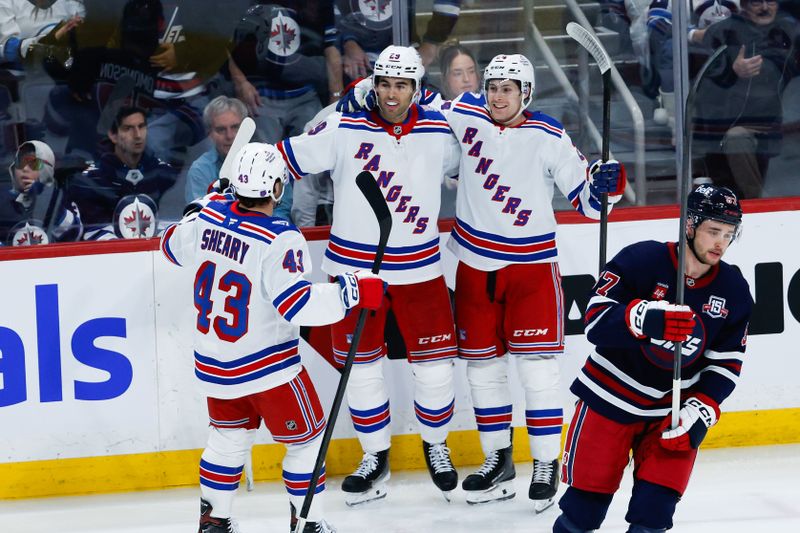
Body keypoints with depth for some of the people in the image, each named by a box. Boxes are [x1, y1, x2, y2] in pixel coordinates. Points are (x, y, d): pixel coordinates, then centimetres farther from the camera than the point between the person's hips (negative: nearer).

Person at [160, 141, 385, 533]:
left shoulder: (208, 218, -6)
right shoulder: (278, 240, -25)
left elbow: (173, 246, 16)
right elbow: (299, 305, -32)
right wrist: (352, 291, -28)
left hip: (213, 364, 6)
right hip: (268, 367, -6)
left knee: (229, 435, 24)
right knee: (306, 438, 11)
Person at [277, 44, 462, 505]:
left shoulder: (439, 133, -3)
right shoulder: (344, 130, -10)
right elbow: (284, 160, -5)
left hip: (419, 268, 1)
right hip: (354, 267, -1)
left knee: (435, 363, 3)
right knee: (361, 365, 6)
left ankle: (436, 444, 29)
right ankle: (376, 457, 23)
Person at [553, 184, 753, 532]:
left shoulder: (733, 291, -3)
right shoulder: (641, 260, -17)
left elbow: (726, 363, 1)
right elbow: (597, 321, -26)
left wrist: (700, 411, -13)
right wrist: (646, 317, -44)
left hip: (673, 408, 3)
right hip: (611, 396, -3)